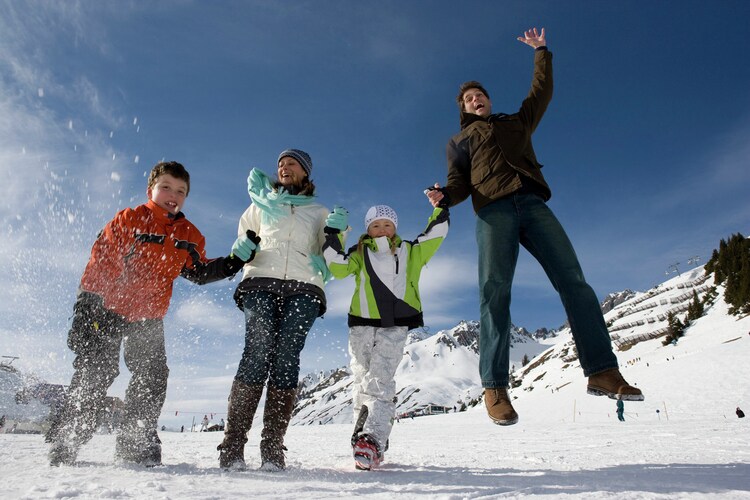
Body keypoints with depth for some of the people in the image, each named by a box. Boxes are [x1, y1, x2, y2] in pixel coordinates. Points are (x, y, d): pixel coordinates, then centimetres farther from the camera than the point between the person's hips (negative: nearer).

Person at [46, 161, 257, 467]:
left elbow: (199, 273, 9)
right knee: (94, 376, -3)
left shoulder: (189, 236, 7)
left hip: (149, 319, 4)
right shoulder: (128, 220, -7)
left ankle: (136, 444, 12)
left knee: (152, 378, -1)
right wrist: (86, 304, -14)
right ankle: (64, 442, 14)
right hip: (107, 311, -4)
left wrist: (236, 259, -3)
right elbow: (100, 261, -9)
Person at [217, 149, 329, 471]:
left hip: (304, 288, 0)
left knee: (286, 360, -14)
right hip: (261, 282, 0)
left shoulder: (319, 212, 25)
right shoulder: (262, 205, 27)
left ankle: (272, 450, -12)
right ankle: (232, 447, -17)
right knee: (257, 354, -19)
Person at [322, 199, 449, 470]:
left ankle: (373, 440, -21)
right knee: (361, 382, 3)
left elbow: (435, 235, 12)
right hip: (362, 324, 2)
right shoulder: (360, 253, 17)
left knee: (380, 381, -14)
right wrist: (333, 234, -3)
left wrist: (440, 207, 5)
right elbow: (338, 268, 2)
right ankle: (361, 433, 10)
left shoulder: (409, 252, 18)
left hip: (394, 327, -2)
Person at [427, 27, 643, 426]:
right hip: (492, 211, -2)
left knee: (573, 281, -12)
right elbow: (460, 182, 13)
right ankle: (495, 387, -18)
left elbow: (541, 92, 36)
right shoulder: (460, 141, 26)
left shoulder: (517, 122, 33)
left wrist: (542, 52, 39)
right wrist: (445, 197, -8)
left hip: (533, 205, 3)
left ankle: (601, 371, -11)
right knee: (494, 292, -17)